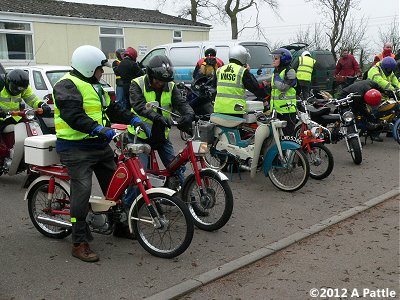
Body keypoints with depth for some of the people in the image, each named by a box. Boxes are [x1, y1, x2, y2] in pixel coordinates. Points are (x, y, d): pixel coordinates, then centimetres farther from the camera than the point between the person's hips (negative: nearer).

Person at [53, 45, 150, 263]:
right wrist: (98, 129, -35)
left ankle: (120, 226, 33)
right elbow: (73, 116, -26)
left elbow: (112, 109, 21)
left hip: (100, 145, 10)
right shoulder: (67, 86, -13)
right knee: (82, 191, -13)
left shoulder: (94, 86, 19)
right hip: (77, 148, -9)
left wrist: (133, 119, 8)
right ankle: (79, 243, -6)